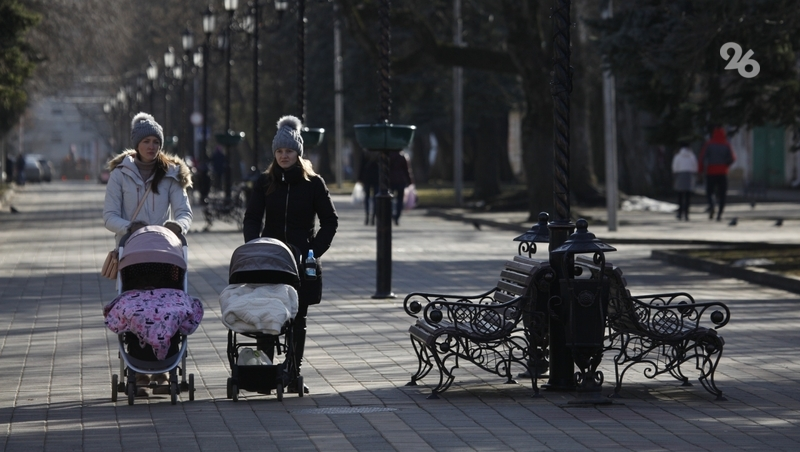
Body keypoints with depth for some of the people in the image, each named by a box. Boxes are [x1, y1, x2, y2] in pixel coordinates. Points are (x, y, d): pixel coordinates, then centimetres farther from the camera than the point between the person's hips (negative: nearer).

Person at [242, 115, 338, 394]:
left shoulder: (313, 183, 3)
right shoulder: (265, 182, 7)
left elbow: (330, 221, 5)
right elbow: (252, 218, 3)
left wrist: (315, 250, -7)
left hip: (301, 261, -1)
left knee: (298, 319, 3)